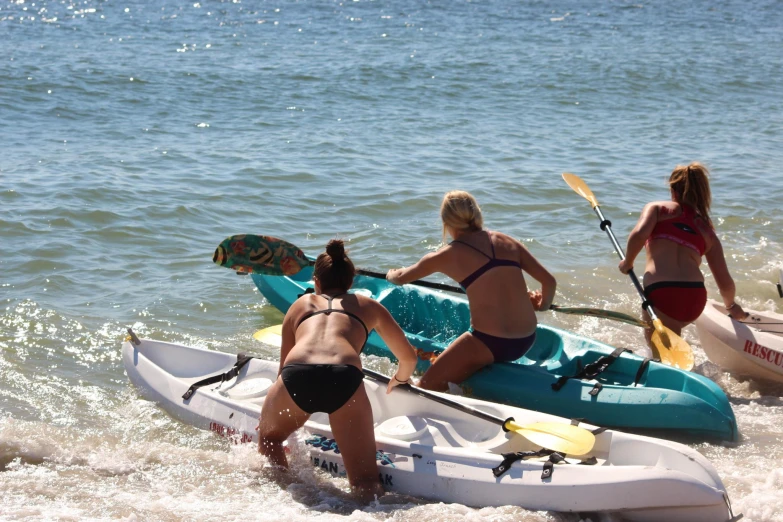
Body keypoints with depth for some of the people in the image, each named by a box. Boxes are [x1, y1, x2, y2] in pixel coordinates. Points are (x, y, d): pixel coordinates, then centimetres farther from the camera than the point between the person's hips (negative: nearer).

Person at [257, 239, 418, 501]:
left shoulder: (301, 304, 34)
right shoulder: (368, 306, 33)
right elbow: (409, 357, 42)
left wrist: (276, 416, 55)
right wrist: (399, 380, 65)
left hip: (296, 375, 1)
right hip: (344, 378, -1)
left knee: (268, 439, 32)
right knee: (366, 482, 1)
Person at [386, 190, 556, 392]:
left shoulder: (448, 256, -1)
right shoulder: (508, 243, 8)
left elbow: (401, 278, 15)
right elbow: (549, 281, 9)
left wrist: (391, 274, 39)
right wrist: (543, 304, 31)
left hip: (489, 344, -5)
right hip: (527, 340, 5)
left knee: (428, 387, 6)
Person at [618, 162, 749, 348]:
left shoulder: (657, 208, 12)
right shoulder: (707, 231, 20)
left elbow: (639, 234, -9)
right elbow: (725, 281, 19)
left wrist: (628, 262, 9)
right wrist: (731, 306, 38)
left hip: (661, 294, -5)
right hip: (695, 299, 5)